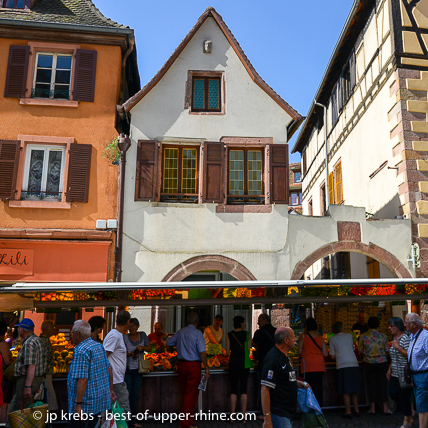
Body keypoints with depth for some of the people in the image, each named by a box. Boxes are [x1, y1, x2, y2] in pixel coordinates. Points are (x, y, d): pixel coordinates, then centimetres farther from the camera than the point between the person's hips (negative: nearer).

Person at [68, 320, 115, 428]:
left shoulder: (81, 350, -18)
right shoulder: (99, 346, 9)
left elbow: (82, 379, -24)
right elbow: (109, 370, 15)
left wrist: (78, 404, -22)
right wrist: (111, 390, 22)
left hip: (86, 403, -9)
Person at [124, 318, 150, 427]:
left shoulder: (142, 335, 5)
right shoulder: (125, 338, -5)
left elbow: (150, 349, 8)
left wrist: (143, 347, -12)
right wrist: (131, 354, -23)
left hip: (138, 369, 3)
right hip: (127, 369, -3)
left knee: (135, 395, 9)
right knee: (127, 395, -4)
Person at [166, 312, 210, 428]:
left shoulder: (180, 332, 5)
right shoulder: (198, 334, -12)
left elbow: (168, 343, 15)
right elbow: (202, 353, -16)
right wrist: (206, 368, -10)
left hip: (181, 364, 6)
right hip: (193, 365, -5)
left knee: (184, 393, 17)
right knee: (191, 394, 4)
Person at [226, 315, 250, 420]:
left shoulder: (229, 335, -1)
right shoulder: (246, 334, -4)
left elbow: (227, 352, 0)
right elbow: (248, 351, -1)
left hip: (233, 362, 1)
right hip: (244, 362, -1)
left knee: (233, 389, 8)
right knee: (243, 390, 6)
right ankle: (244, 416, 9)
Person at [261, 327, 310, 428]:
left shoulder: (284, 357, 13)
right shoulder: (273, 360, -20)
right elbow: (265, 389, -23)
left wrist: (298, 383, 11)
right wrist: (267, 419, -25)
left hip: (287, 412, 10)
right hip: (278, 414, -10)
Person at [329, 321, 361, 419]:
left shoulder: (333, 339, 5)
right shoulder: (349, 336, 11)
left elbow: (333, 356, 7)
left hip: (342, 365, -3)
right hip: (354, 364, 3)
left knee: (346, 391, 1)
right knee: (354, 390, 12)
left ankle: (348, 412, 2)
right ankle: (356, 411, 16)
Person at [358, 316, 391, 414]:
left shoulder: (363, 336, -5)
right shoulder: (383, 336, -3)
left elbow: (360, 350, 3)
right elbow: (387, 350, 1)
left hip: (369, 363, 0)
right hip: (382, 362, 0)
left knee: (372, 384, 7)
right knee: (383, 384, 9)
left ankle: (373, 408, 11)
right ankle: (385, 408, 12)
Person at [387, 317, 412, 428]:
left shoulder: (405, 338, -14)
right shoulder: (395, 338, 13)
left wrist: (398, 347, -21)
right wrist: (389, 369, 19)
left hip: (404, 374, -8)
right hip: (395, 374, 9)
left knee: (404, 396, 0)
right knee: (392, 393, 7)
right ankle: (408, 416, 26)